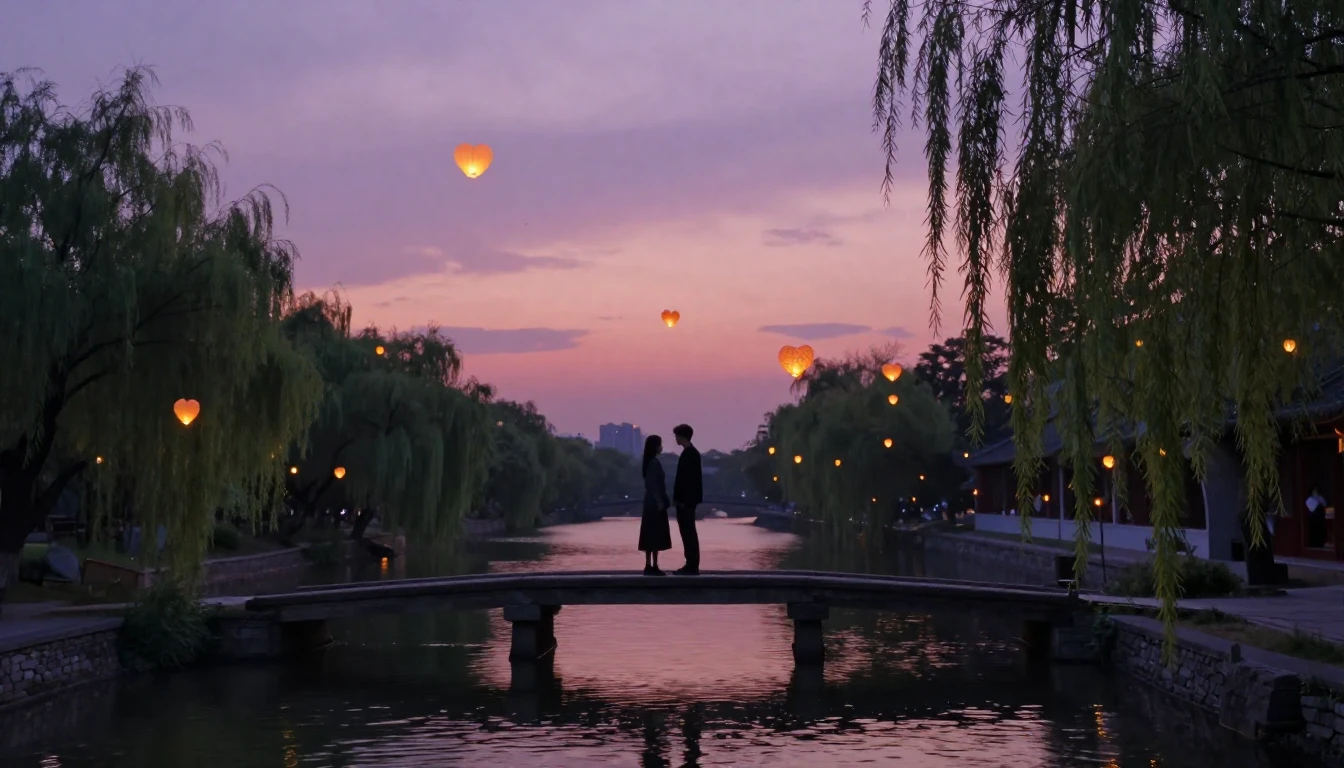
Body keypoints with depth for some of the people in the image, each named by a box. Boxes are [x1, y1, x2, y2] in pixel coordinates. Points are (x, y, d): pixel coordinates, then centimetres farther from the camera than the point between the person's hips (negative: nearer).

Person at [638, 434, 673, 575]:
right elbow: (654, 484, -19)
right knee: (656, 534, -7)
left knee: (651, 534, 8)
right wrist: (660, 501, -20)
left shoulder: (650, 462, 14)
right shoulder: (654, 462, -15)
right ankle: (653, 566, -7)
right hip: (656, 503, -10)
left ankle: (649, 565, 9)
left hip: (652, 502, 10)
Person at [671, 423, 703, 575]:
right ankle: (691, 564, 13)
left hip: (686, 499, -10)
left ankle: (692, 566, -5)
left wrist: (682, 499, -20)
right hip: (686, 499, 10)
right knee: (688, 532, 10)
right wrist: (679, 498, 18)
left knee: (688, 532, -7)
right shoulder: (690, 452, 14)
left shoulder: (689, 454, -15)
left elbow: (689, 478, -20)